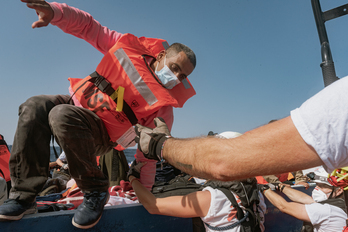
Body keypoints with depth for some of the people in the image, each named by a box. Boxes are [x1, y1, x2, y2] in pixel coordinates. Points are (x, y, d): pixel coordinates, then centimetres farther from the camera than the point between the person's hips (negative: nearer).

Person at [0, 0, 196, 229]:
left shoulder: (165, 102, -13)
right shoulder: (131, 46, -6)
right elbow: (88, 26, -2)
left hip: (100, 135, -4)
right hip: (78, 101, 5)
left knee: (62, 116, -33)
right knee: (34, 107, -21)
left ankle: (96, 191, -16)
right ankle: (23, 196, -12)